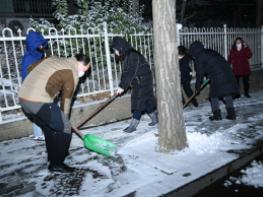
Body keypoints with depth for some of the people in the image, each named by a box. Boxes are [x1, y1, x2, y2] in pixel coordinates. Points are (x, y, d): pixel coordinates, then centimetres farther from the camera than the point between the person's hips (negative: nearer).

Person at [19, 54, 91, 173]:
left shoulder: (53, 59, 19)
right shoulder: (72, 74, -2)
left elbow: (30, 68, 21)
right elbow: (66, 100, 3)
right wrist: (64, 120, 16)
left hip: (23, 98, 9)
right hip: (40, 102, -9)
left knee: (49, 128, 24)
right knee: (64, 129, 4)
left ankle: (52, 156, 37)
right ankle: (56, 163, 10)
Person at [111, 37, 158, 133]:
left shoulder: (132, 55, -21)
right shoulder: (126, 56, 9)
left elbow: (130, 73, -25)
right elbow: (125, 73, 11)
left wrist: (122, 86, -22)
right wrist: (122, 86, 5)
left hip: (143, 81, -9)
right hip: (137, 82, 9)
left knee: (138, 102, -7)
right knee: (146, 101, 15)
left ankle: (133, 125, -4)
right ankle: (155, 118, 28)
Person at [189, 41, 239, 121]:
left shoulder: (199, 58, 1)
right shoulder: (211, 52, 23)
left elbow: (200, 74, 4)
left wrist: (197, 87, 16)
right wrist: (209, 76, 40)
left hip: (217, 76, -7)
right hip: (227, 73, 7)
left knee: (214, 95, 7)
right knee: (227, 94, 13)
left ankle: (217, 115, 9)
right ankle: (231, 114, 16)